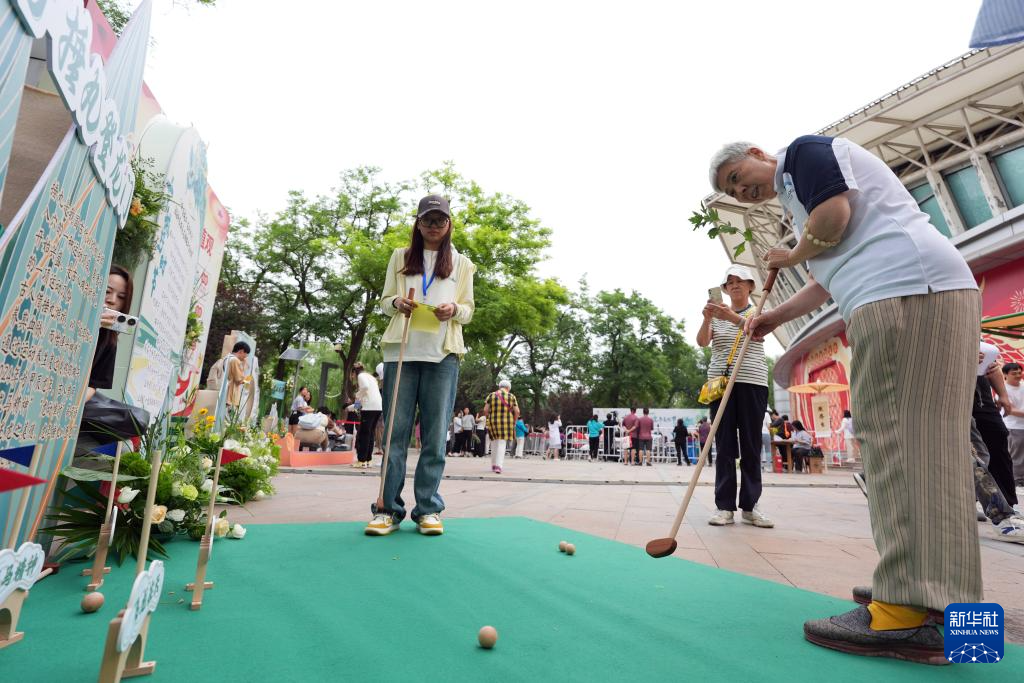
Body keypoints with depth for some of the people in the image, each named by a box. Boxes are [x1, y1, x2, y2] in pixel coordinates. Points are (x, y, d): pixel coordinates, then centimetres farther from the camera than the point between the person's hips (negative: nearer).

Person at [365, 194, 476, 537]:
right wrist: (397, 303, -10)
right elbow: (385, 300, 13)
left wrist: (454, 310, -11)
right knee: (396, 430, -1)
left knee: (435, 432, 0)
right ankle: (388, 508, 6)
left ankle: (428, 509, 8)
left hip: (442, 354, 0)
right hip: (402, 351, 1)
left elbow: (469, 310, 12)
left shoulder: (461, 263, 14)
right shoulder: (400, 257, 16)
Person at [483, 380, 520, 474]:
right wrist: (514, 422, 9)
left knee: (494, 443, 16)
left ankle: (493, 465, 21)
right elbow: (517, 411, -3)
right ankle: (498, 465, -14)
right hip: (506, 423, -2)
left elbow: (485, 410, -2)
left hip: (493, 422, 2)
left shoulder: (491, 395, 5)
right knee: (502, 443, -1)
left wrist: (488, 420, 11)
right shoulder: (511, 396, 2)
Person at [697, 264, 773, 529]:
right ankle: (725, 506, 1)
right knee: (724, 445, -1)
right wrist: (707, 319, -22)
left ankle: (750, 505, 8)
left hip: (752, 383, -1)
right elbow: (702, 342, -3)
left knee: (751, 445, 1)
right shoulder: (718, 314, 13)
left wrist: (734, 318, -34)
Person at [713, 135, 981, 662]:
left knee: (898, 438, -15)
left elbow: (835, 214, -14)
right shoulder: (796, 198, 30)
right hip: (915, 296, 10)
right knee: (913, 441, 7)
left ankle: (907, 614, -14)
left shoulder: (803, 150, 4)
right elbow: (829, 280, 30)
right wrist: (775, 317, 22)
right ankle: (925, 587, 13)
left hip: (905, 288, -10)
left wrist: (790, 257, 3)